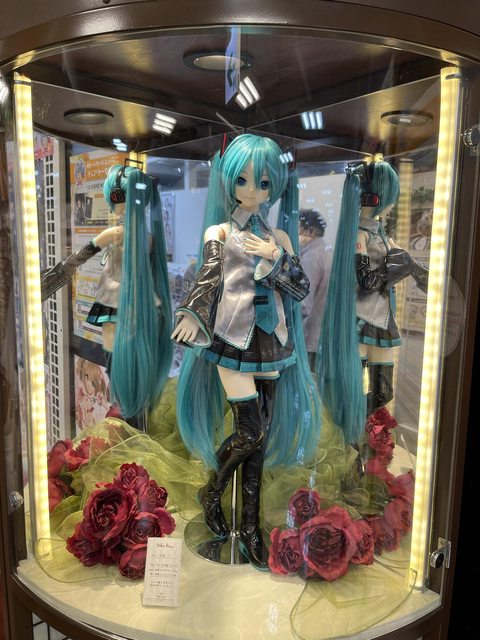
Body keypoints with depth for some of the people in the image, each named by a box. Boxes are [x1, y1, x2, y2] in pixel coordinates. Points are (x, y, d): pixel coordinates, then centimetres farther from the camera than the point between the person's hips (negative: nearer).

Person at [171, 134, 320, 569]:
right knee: (251, 431, -6)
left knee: (262, 434, 8)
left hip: (270, 340, 4)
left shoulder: (277, 237, 10)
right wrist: (193, 317, -32)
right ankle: (212, 494, 24)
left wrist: (275, 256, -9)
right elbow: (207, 281, -13)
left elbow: (301, 288, 6)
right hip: (233, 338, -4)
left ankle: (251, 523, 24)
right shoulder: (219, 232, 2)